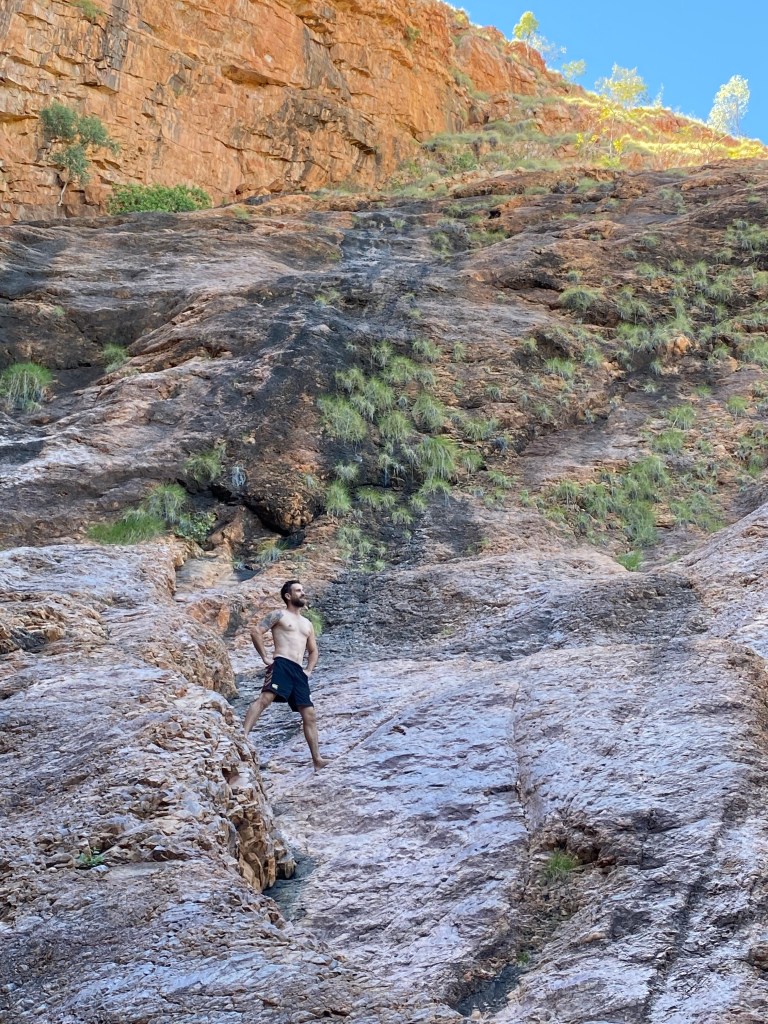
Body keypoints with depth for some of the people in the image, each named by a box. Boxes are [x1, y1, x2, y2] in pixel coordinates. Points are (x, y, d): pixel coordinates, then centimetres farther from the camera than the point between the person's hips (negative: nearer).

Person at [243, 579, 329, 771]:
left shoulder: (307, 624, 27)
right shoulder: (279, 615, 7)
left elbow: (313, 651, 34)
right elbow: (256, 631, -4)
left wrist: (309, 670, 17)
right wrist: (265, 657, -8)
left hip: (299, 671, 6)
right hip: (281, 665, -6)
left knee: (309, 714, 3)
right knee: (265, 698, -30)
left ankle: (317, 760, 6)